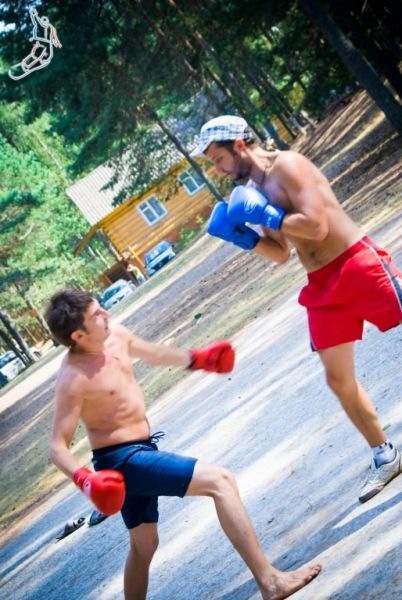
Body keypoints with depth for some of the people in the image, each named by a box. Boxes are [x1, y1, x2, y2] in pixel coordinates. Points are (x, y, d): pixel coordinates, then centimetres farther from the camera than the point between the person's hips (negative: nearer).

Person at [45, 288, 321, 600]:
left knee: (145, 544, 25)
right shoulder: (73, 379, -24)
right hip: (122, 461, -9)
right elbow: (58, 446, -24)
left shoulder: (115, 335, -1)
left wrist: (197, 358, 29)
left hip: (136, 455, 9)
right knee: (220, 481, -18)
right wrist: (85, 479, -41)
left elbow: (152, 353, 21)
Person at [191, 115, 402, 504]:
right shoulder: (250, 191, 12)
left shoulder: (287, 166, -12)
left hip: (358, 265, -8)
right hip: (323, 286, 8)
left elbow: (316, 225, -22)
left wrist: (264, 215, -16)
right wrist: (241, 234, 1)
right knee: (338, 379, 7)